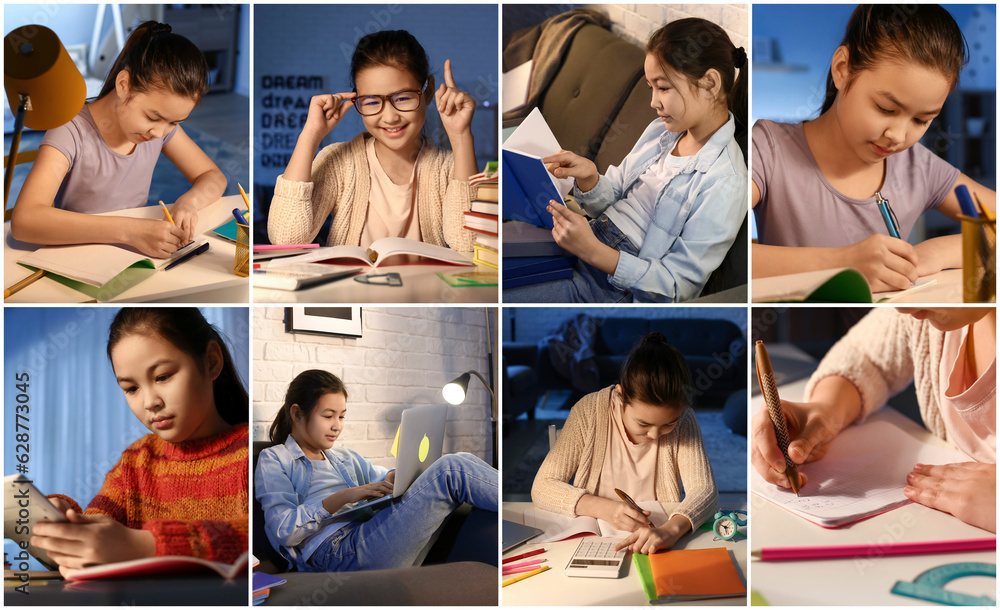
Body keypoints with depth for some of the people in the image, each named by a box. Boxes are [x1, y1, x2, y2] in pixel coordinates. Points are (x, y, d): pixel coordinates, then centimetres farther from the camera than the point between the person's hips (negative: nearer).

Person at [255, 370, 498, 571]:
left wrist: (394, 478, 0)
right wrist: (343, 497, -14)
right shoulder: (273, 460, 12)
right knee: (452, 469, -22)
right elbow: (284, 530, -4)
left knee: (460, 461, -11)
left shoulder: (346, 457, 33)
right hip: (339, 552, -7)